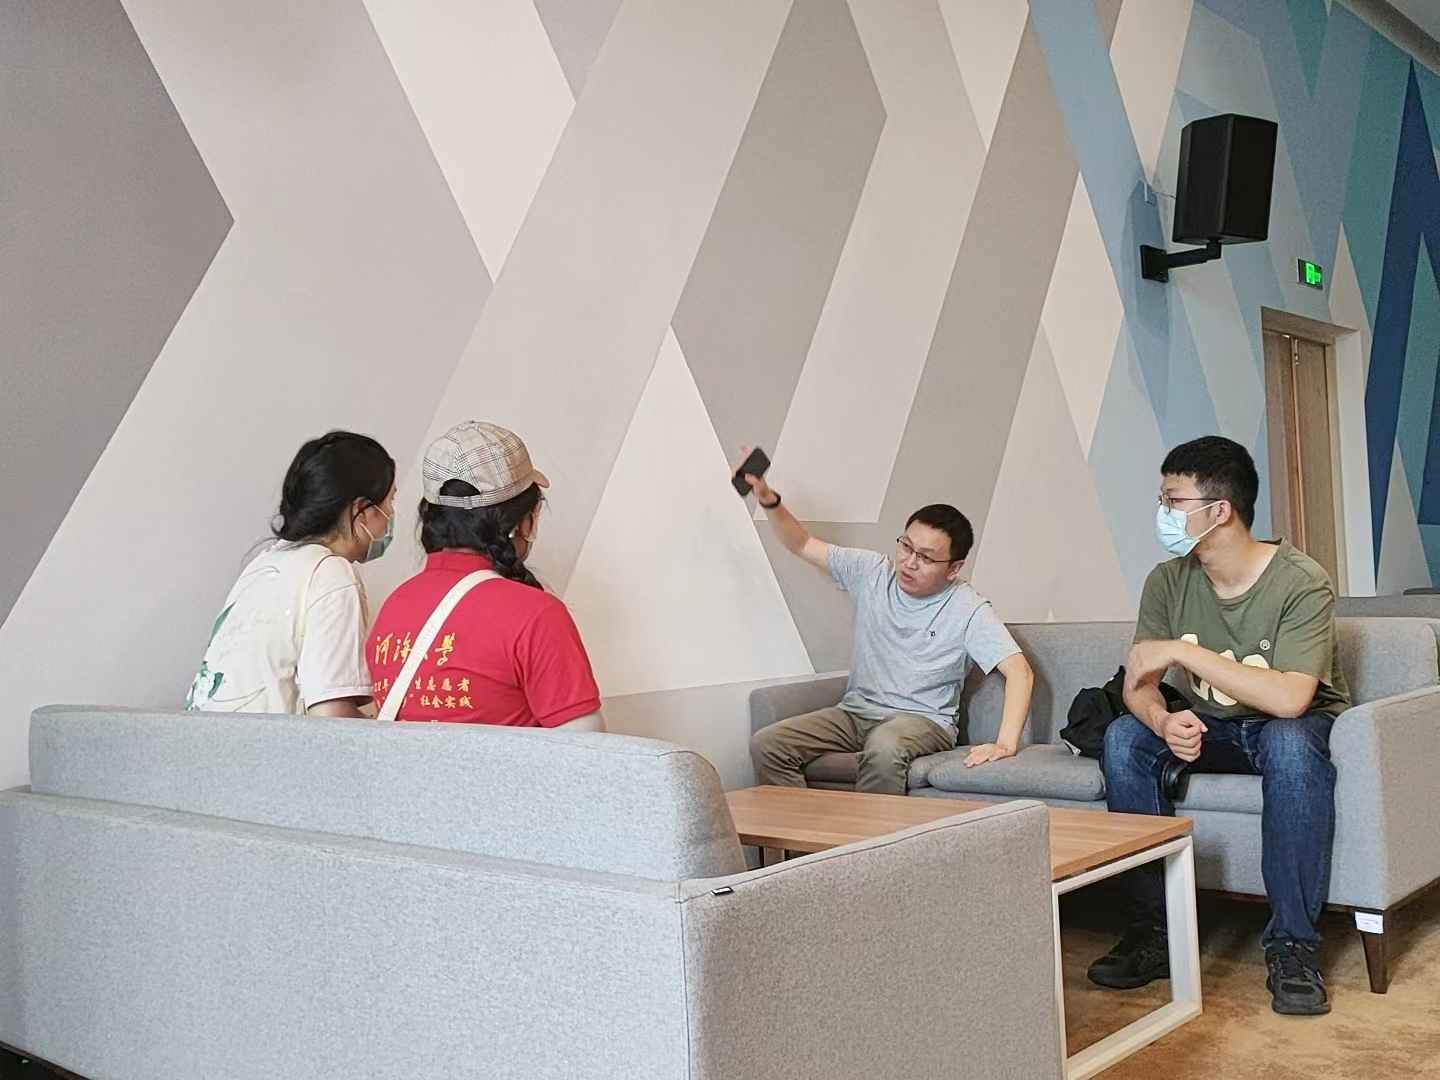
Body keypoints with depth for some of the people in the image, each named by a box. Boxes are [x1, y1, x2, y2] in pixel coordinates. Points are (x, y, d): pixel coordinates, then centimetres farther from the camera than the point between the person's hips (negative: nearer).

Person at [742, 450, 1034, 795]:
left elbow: (1020, 672, -17)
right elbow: (802, 544, 8)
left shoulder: (968, 611, -10)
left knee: (884, 749, -41)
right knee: (766, 744, -19)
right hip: (856, 712, 4)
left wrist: (1006, 745, -28)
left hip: (922, 720, -4)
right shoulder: (871, 572, 2)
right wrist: (770, 501, -10)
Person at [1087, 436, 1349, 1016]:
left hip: (1293, 726, -5)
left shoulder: (1301, 582, -23)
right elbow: (1137, 686, -8)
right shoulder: (1168, 582, -7)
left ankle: (1292, 945, -26)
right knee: (1123, 737, -21)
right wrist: (1164, 722, -32)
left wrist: (1183, 651, -34)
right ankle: (1157, 927, -14)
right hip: (1209, 729, 5)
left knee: (1289, 742, -38)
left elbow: (1290, 698, -35)